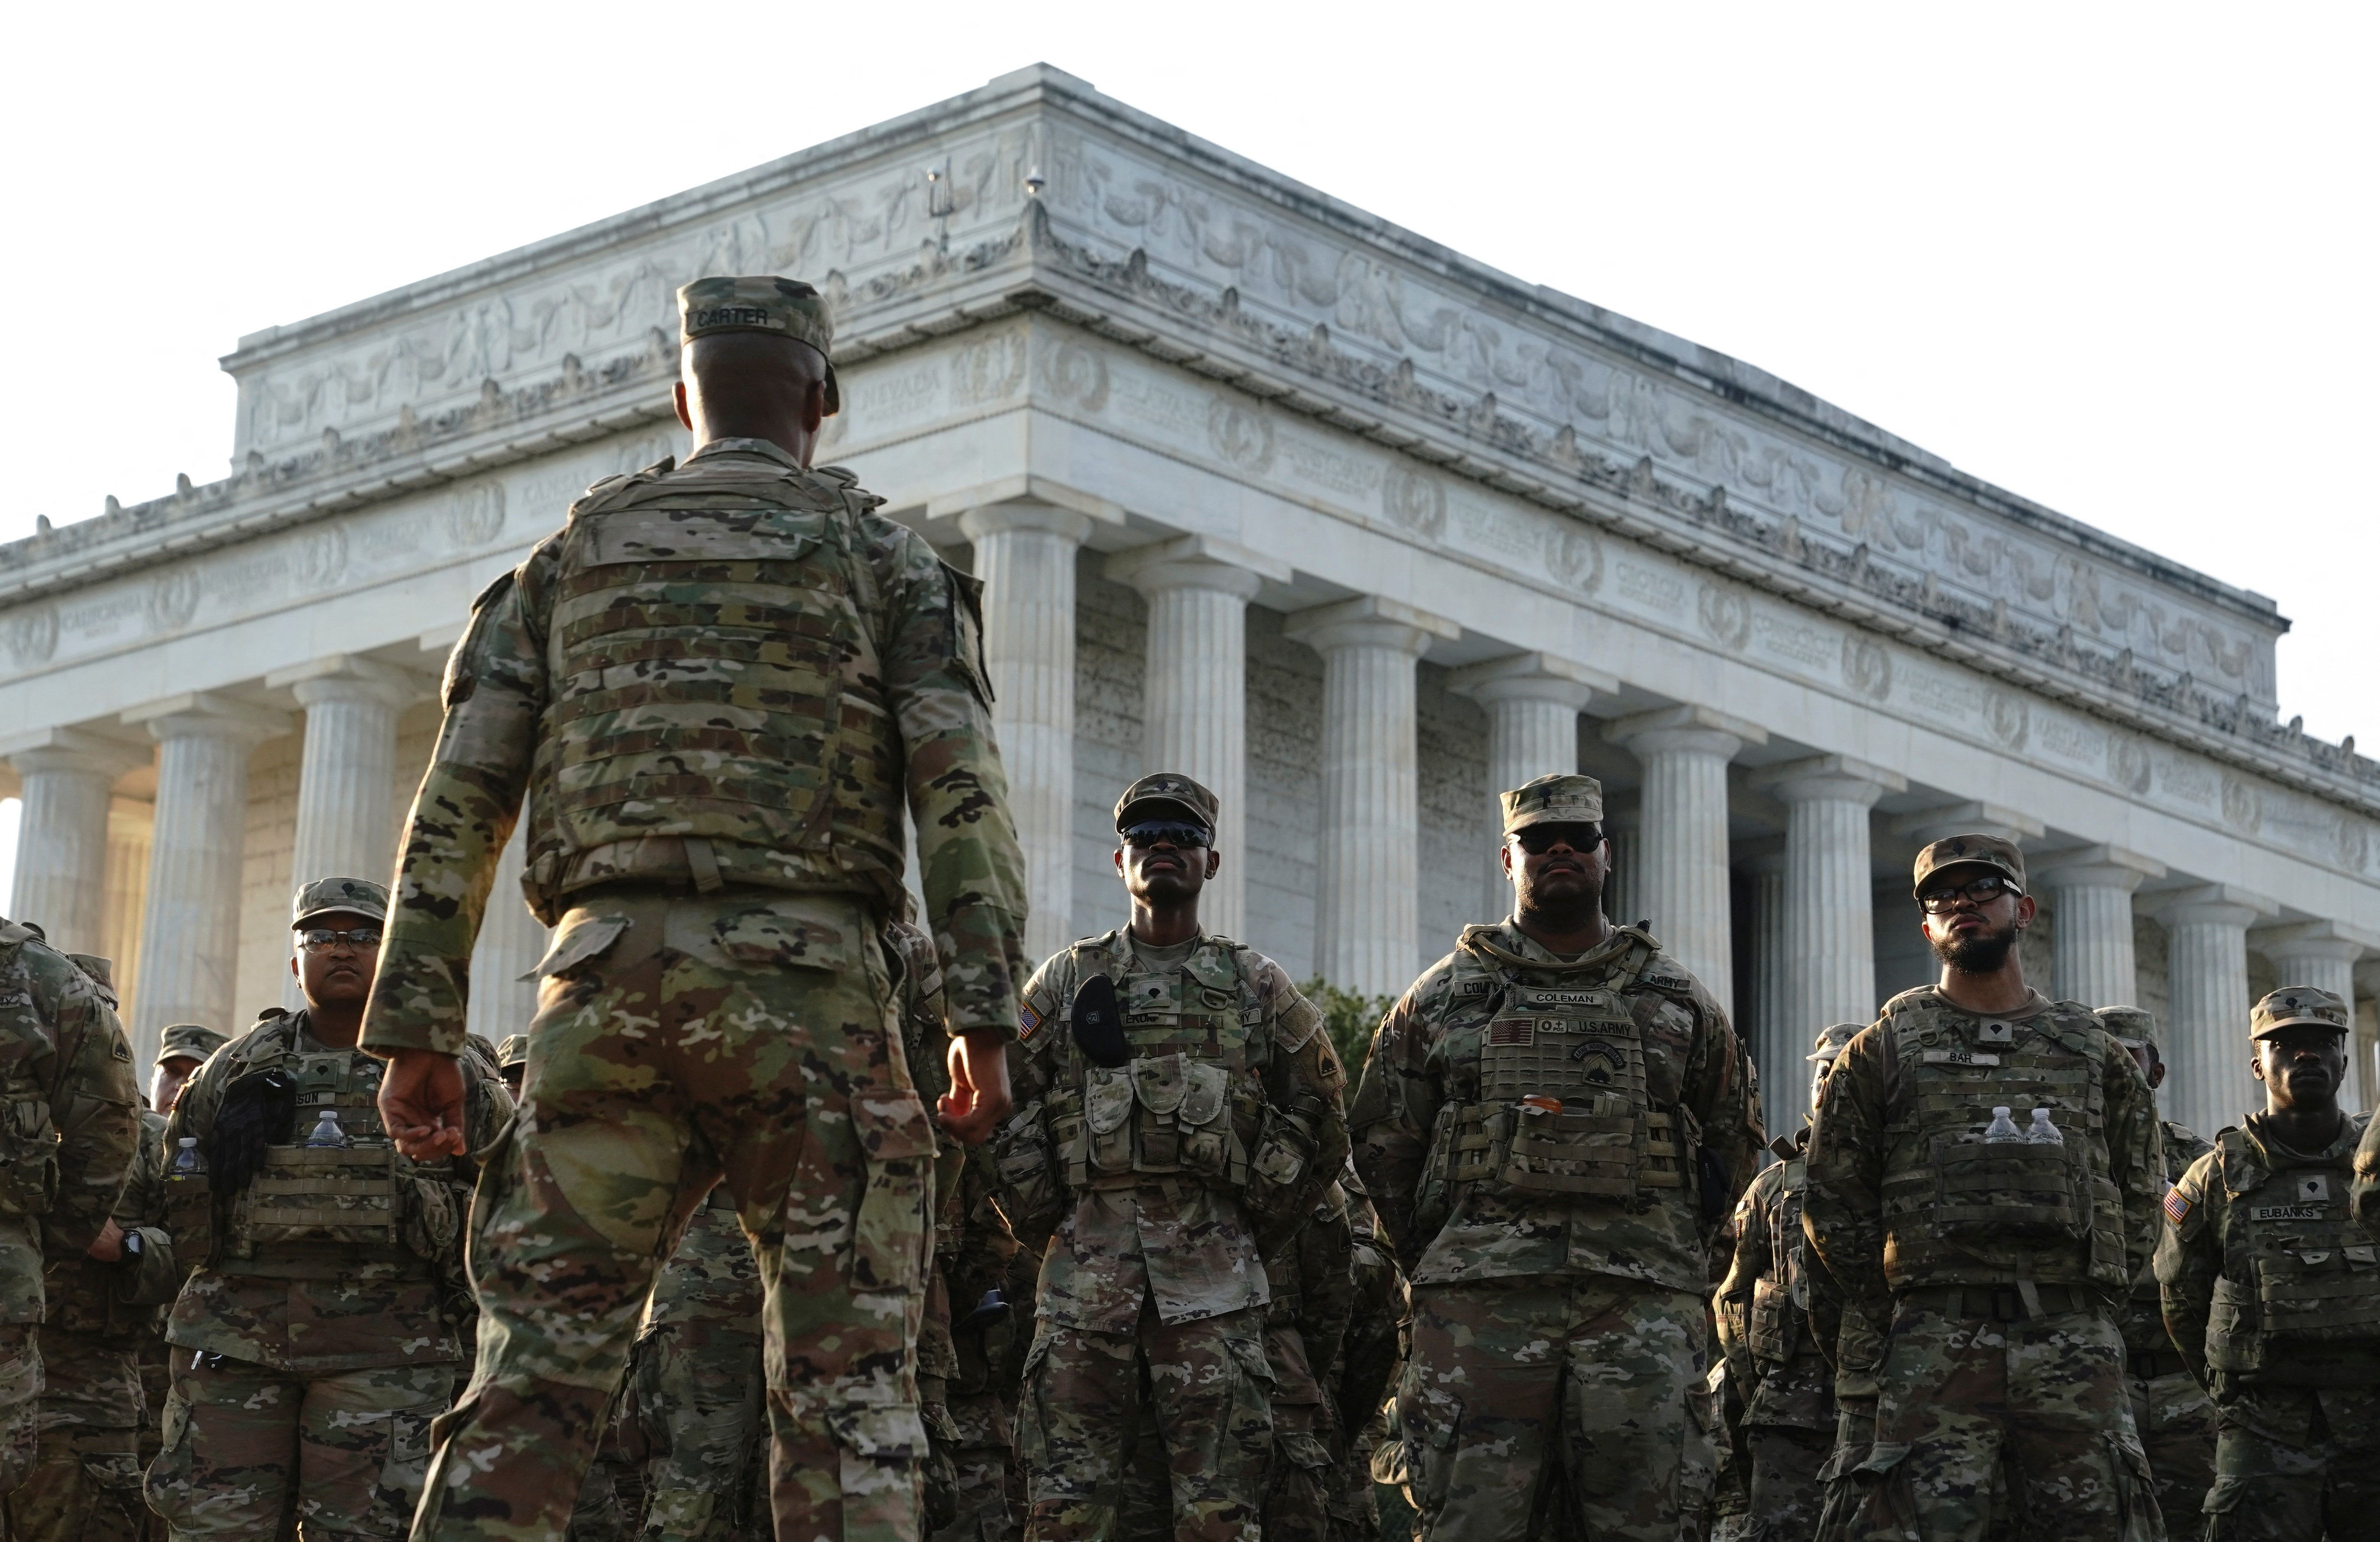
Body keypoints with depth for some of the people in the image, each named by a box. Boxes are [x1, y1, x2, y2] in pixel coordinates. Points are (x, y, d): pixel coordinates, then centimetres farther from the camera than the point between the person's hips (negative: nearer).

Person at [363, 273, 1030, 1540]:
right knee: (846, 1377, 0)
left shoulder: (570, 557, 17)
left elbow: (457, 802, 9)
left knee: (538, 1366, 3)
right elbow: (962, 797, -3)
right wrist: (986, 1020, -5)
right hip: (804, 980, -2)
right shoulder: (883, 559, 10)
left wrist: (416, 1028, 8)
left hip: (607, 975, 2)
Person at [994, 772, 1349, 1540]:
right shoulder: (1067, 979, 14)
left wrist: (1260, 1219, 8)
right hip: (1088, 1266, 0)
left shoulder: (1259, 986, 14)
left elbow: (1320, 1121, 16)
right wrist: (1039, 1216, 5)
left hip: (1214, 1271, 0)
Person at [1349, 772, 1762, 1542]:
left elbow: (1733, 1139, 23)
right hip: (1480, 1304, -1)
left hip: (1643, 1304, 1)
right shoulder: (1443, 995, 12)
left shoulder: (1675, 996, 15)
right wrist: (1435, 1261, 10)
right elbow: (1381, 1143, 15)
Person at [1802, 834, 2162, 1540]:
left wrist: (2095, 1295, 11)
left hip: (2078, 1350, 2)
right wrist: (1892, 1310, 5)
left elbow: (2138, 1190, 21)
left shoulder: (2091, 1048, 17)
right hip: (1937, 1345, -2)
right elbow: (1831, 1199, 10)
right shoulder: (1886, 1049, 11)